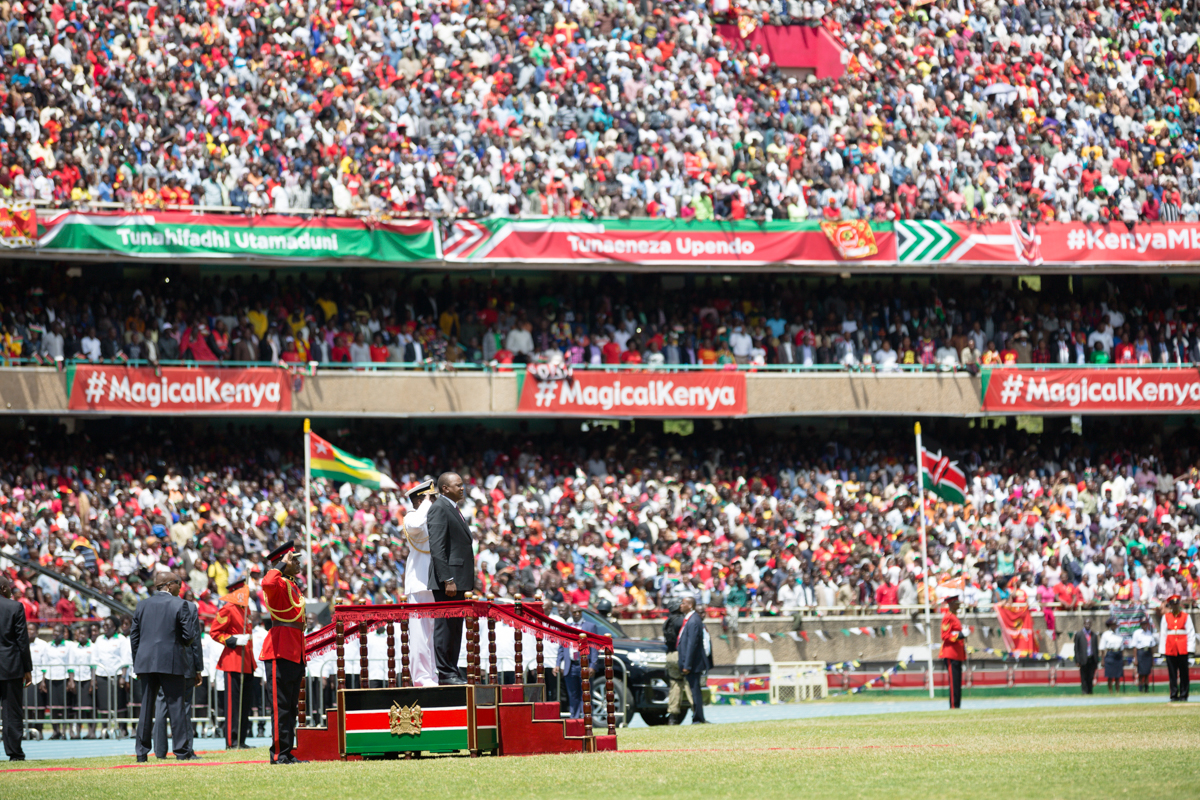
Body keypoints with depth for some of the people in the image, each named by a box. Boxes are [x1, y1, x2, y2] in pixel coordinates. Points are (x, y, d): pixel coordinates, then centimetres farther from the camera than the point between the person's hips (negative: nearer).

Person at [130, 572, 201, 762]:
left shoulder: (142, 605, 9)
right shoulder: (180, 605, -5)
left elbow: (134, 636, 11)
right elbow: (190, 635, -9)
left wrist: (137, 663, 17)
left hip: (146, 662, 4)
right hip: (172, 662, -4)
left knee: (146, 707, 7)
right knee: (176, 706, 0)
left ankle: (142, 752, 6)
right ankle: (182, 750, 0)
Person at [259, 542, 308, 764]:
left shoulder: (293, 587, 20)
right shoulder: (279, 584, -8)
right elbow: (267, 583, -36)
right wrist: (282, 565, -20)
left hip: (294, 653, 9)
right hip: (280, 652, -9)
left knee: (291, 707, 10)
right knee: (281, 706, -8)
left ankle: (287, 754, 13)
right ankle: (279, 753, -8)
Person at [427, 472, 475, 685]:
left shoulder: (453, 508, 20)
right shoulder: (439, 508, -10)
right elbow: (436, 547, -18)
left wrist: (468, 582, 19)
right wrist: (447, 579, -23)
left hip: (458, 579, 10)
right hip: (448, 579, -10)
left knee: (455, 628, 11)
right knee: (445, 626, -7)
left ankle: (452, 672, 15)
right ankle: (445, 674, -6)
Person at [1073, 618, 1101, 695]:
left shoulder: (1094, 636, 12)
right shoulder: (1079, 635, 3)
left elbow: (1096, 649, 14)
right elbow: (1076, 649, 1)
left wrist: (1097, 661, 7)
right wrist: (1077, 661, -6)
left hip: (1092, 659, 3)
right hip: (1084, 660, -3)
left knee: (1090, 678, 4)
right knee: (1084, 678, -3)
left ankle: (1090, 692, 10)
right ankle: (1084, 692, -2)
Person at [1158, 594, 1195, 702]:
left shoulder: (1186, 617, 5)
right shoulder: (1166, 617, 10)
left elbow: (1191, 633, 2)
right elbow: (1162, 633, 9)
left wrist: (1190, 648, -8)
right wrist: (1162, 650, 3)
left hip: (1182, 649, -1)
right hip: (1170, 649, 1)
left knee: (1184, 673, 0)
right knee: (1172, 674, 1)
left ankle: (1183, 695, 5)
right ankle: (1174, 695, 6)